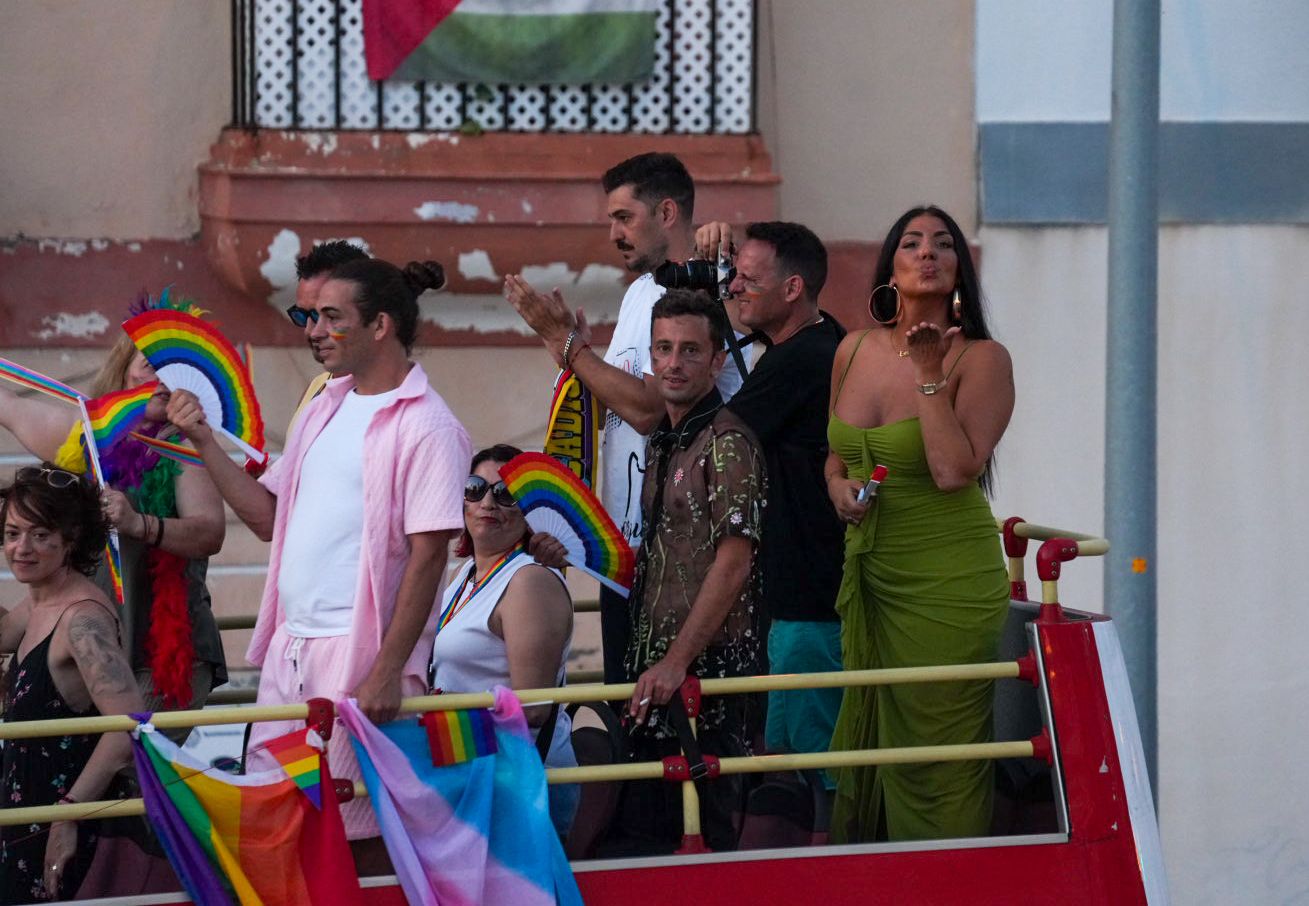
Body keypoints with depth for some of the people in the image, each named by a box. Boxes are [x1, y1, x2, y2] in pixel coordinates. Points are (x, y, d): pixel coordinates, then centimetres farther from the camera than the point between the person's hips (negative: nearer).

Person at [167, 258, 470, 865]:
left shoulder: (426, 427, -10)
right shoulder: (325, 407, 15)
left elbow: (427, 556, -15)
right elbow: (267, 516, 15)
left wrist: (388, 672, -20)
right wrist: (203, 441, 8)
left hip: (360, 654, -8)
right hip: (289, 647, 8)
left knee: (361, 832, -4)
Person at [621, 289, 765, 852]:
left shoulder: (726, 441, -10)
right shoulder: (661, 442, 17)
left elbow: (733, 561, -17)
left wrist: (677, 659, -20)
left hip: (707, 665, -9)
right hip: (656, 666, 9)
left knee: (703, 832, -7)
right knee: (644, 827, 9)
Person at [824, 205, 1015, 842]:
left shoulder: (982, 359, -9)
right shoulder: (854, 351, 7)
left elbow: (954, 471, -22)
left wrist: (930, 375, -17)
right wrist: (838, 484, 1)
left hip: (947, 583, -6)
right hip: (869, 571, 6)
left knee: (935, 768, -4)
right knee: (862, 746, 13)